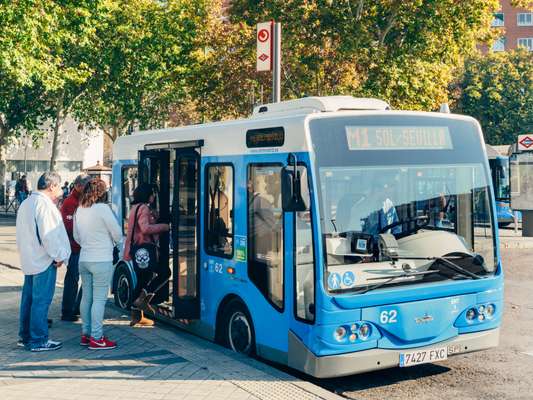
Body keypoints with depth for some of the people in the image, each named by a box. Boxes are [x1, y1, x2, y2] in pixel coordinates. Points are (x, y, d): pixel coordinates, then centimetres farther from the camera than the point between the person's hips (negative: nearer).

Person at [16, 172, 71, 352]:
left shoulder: (26, 204, 15)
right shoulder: (45, 205, -17)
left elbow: (21, 234, 20)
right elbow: (49, 235, -22)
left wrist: (25, 252, 20)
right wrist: (59, 256, -12)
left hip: (29, 260, 10)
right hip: (44, 261, -10)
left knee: (28, 299, 15)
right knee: (41, 301, -4)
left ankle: (25, 336, 24)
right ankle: (38, 340, 0)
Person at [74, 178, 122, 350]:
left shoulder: (79, 210, 7)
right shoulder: (103, 208, -13)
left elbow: (76, 236, 17)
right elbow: (118, 234, -7)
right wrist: (112, 242, 13)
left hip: (84, 259, 7)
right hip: (102, 260, -7)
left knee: (86, 297, 14)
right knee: (99, 299, -3)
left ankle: (86, 333, 22)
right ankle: (96, 338, -1)